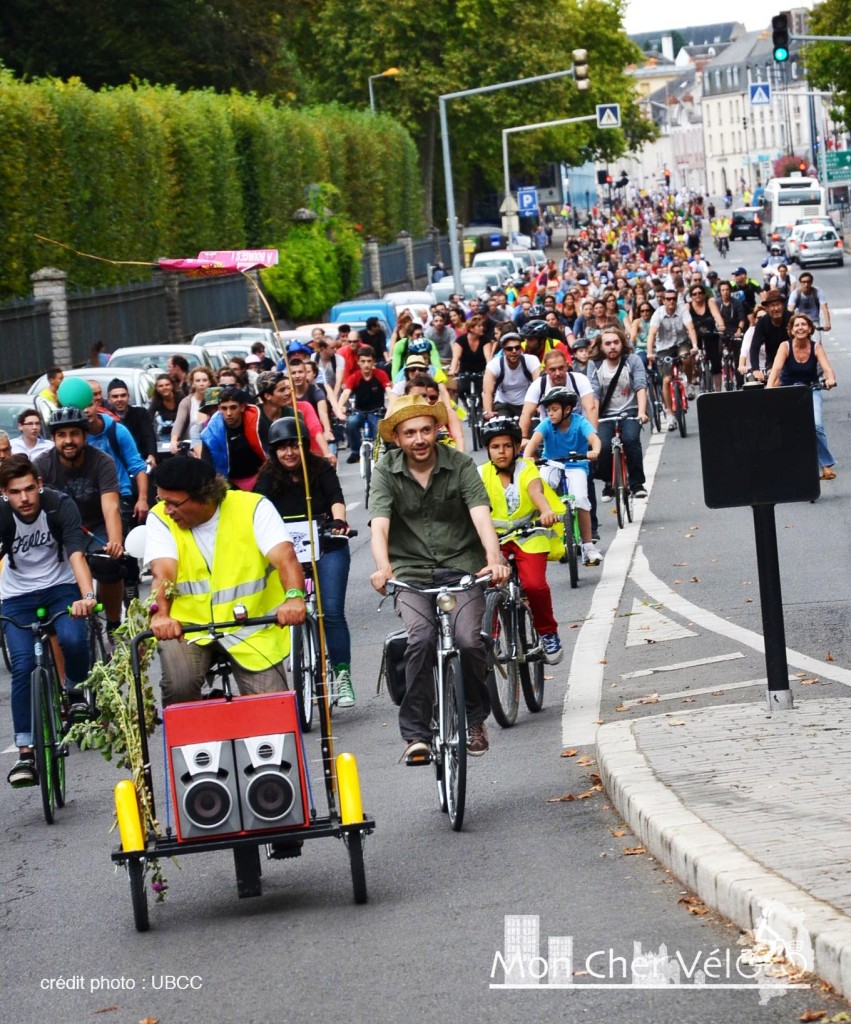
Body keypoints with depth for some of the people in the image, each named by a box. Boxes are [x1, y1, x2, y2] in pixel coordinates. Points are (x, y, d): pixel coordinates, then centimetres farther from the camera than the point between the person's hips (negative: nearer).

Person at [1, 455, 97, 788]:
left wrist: (87, 596, -50)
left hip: (61, 586, 0)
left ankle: (73, 688, 7)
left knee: (73, 640, -27)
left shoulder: (60, 505, -22)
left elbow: (76, 553, -33)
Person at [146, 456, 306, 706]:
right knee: (179, 685, -28)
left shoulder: (254, 508, -9)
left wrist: (294, 597, -44)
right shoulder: (160, 518, -6)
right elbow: (163, 572, -21)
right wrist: (161, 614, -42)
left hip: (251, 630, 0)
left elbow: (285, 557, -23)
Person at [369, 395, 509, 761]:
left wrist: (494, 559, -35)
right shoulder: (386, 472, -2)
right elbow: (379, 525, -15)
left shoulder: (460, 464, -3)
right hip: (411, 572, 0)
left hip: (461, 566, 0)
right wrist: (383, 567, -36)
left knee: (468, 640, -21)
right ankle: (415, 733, -16)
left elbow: (481, 514, -16)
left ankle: (475, 720, 6)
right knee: (422, 638, -25)